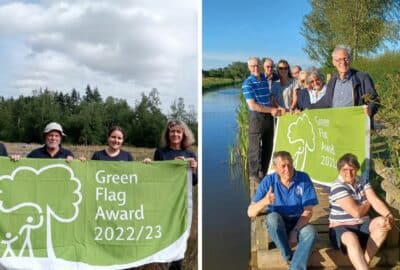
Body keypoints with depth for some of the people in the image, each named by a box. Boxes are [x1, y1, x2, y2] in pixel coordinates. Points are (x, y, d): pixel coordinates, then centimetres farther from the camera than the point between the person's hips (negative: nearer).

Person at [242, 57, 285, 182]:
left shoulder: (265, 79, 10)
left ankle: (263, 172, 26)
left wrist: (278, 108, 2)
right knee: (255, 147, -1)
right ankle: (254, 174, 13)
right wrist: (271, 110, -12)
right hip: (256, 117, -7)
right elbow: (252, 106, -15)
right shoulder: (247, 84, -10)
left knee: (268, 146, 13)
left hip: (269, 116, 7)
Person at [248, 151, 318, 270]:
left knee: (311, 233, -32)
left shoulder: (304, 178, -10)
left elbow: (308, 211, -9)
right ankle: (290, 258, -18)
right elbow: (250, 212, -15)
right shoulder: (269, 181, -11)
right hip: (277, 225, 0)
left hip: (299, 224, 0)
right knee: (272, 217, -34)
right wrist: (264, 201, -37)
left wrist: (295, 231, -23)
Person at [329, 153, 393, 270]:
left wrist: (388, 215, -26)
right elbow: (357, 212, -21)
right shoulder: (337, 187, -16)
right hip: (341, 228, -6)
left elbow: (375, 201, -5)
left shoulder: (362, 181, 7)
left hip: (363, 226, 6)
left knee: (382, 222, -24)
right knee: (351, 238, -40)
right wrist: (368, 204, 1)